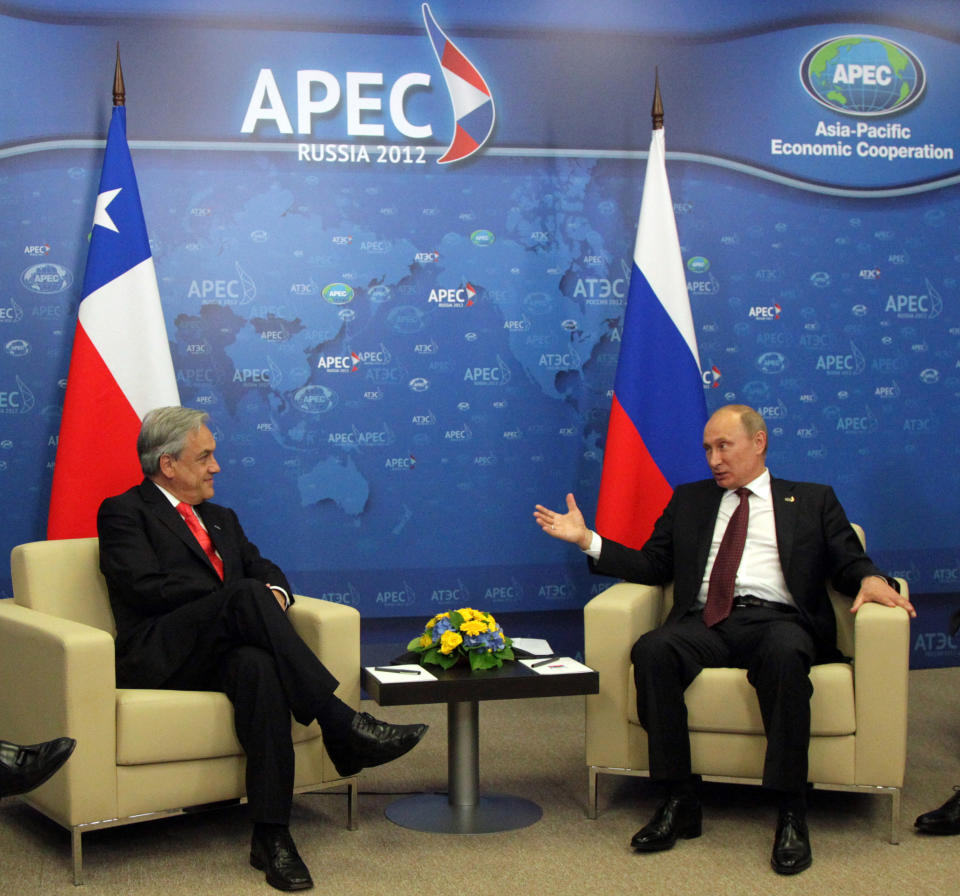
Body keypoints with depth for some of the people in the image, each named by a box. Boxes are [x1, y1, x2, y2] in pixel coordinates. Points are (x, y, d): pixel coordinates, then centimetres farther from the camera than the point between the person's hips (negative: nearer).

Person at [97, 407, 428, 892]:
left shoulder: (220, 518, 29)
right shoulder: (123, 513, 6)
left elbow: (263, 568, 22)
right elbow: (148, 587, -10)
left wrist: (274, 590, -5)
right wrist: (247, 598, -11)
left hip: (221, 651, 5)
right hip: (161, 654, -5)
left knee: (258, 666, -33)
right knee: (247, 596, -32)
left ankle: (271, 835, -36)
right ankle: (342, 726, -37)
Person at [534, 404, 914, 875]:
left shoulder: (812, 500, 21)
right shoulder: (689, 500, 27)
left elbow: (850, 561, 13)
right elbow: (653, 565, 19)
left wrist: (870, 579, -11)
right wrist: (586, 539, 8)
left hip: (775, 618, -2)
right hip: (706, 622, 2)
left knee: (785, 654, -39)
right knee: (651, 650, -31)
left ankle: (791, 814, -32)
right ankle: (679, 801, -25)